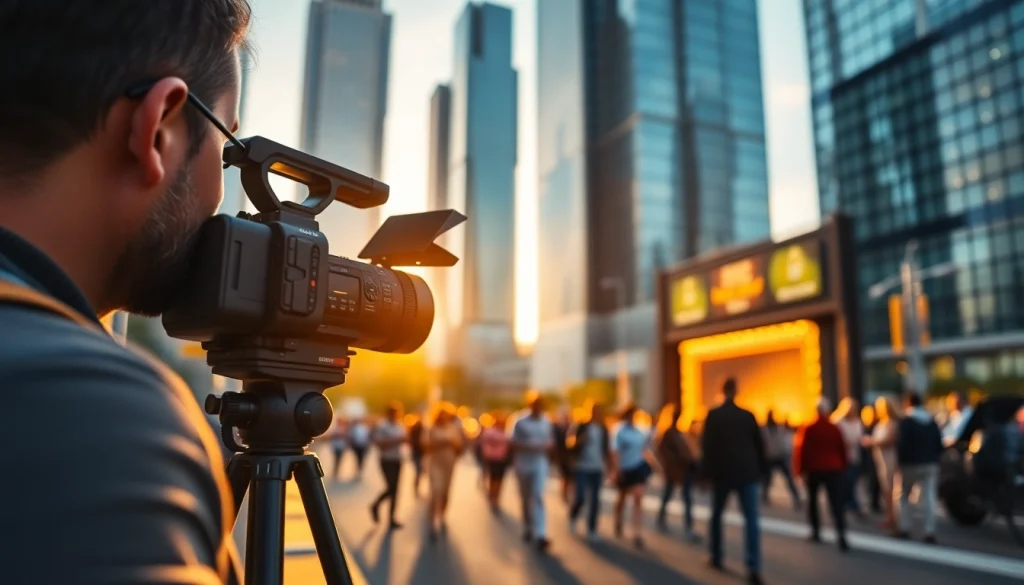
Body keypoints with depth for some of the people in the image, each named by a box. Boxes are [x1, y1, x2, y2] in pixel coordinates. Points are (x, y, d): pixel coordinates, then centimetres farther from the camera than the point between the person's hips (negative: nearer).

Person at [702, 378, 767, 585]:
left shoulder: (713, 415, -3)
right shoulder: (748, 415, 4)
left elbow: (707, 445, -7)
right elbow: (759, 445, 8)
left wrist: (708, 471, -1)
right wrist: (761, 469, 16)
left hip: (722, 472, -1)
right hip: (747, 472, 1)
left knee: (716, 515, 17)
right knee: (751, 519, -1)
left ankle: (716, 558, 24)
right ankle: (754, 568, -11)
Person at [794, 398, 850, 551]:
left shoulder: (808, 429, -7)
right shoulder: (835, 429, 0)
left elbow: (803, 451, -8)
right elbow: (843, 449, 5)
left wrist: (801, 470, 0)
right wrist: (842, 467, 17)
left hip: (814, 469, -1)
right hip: (833, 470, 1)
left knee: (812, 500, 17)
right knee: (836, 503, -4)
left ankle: (816, 532, 21)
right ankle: (841, 536, -18)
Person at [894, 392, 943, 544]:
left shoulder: (906, 421, -11)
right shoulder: (932, 421, 9)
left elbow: (902, 444, -16)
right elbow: (939, 444, 10)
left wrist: (900, 462, -8)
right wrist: (935, 459, 15)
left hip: (911, 464, -4)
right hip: (930, 464, 4)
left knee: (904, 496, 11)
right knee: (929, 498, 0)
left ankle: (904, 529, 9)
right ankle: (929, 532, -6)